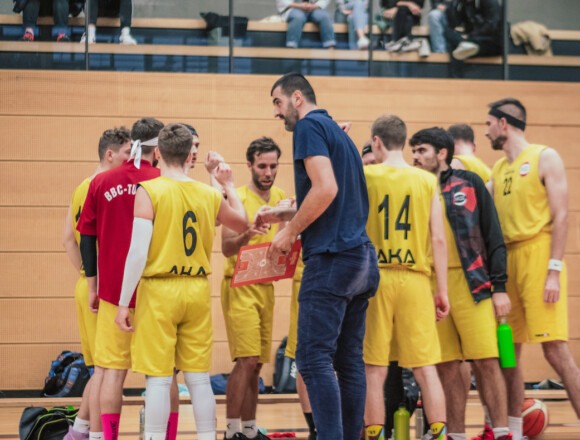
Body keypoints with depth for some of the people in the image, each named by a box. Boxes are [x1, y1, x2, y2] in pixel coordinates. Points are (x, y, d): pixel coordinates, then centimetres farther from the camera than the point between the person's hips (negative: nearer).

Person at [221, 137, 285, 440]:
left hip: (266, 287, 6)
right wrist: (246, 236, -35)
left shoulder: (282, 199, 11)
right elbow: (226, 247, -16)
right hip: (240, 287, -6)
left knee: (255, 364, 8)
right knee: (246, 361, -14)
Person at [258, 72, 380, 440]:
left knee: (314, 358, -11)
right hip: (362, 258, 9)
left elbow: (326, 189, -18)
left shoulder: (310, 126, -5)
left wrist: (289, 233, -9)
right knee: (349, 360, 9)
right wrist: (282, 215, 22)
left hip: (331, 258, -9)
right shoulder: (339, 133, 22)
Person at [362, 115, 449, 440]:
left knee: (374, 370, 3)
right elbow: (438, 240, 3)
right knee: (426, 367, 3)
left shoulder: (364, 177, 0)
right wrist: (442, 291, 6)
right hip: (416, 279, 1)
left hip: (374, 278, -1)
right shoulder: (427, 181, 4)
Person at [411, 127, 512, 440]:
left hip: (471, 284, -3)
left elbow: (493, 236, 4)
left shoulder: (469, 183, 6)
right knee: (446, 367, 3)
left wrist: (499, 286, -3)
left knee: (486, 362, -8)